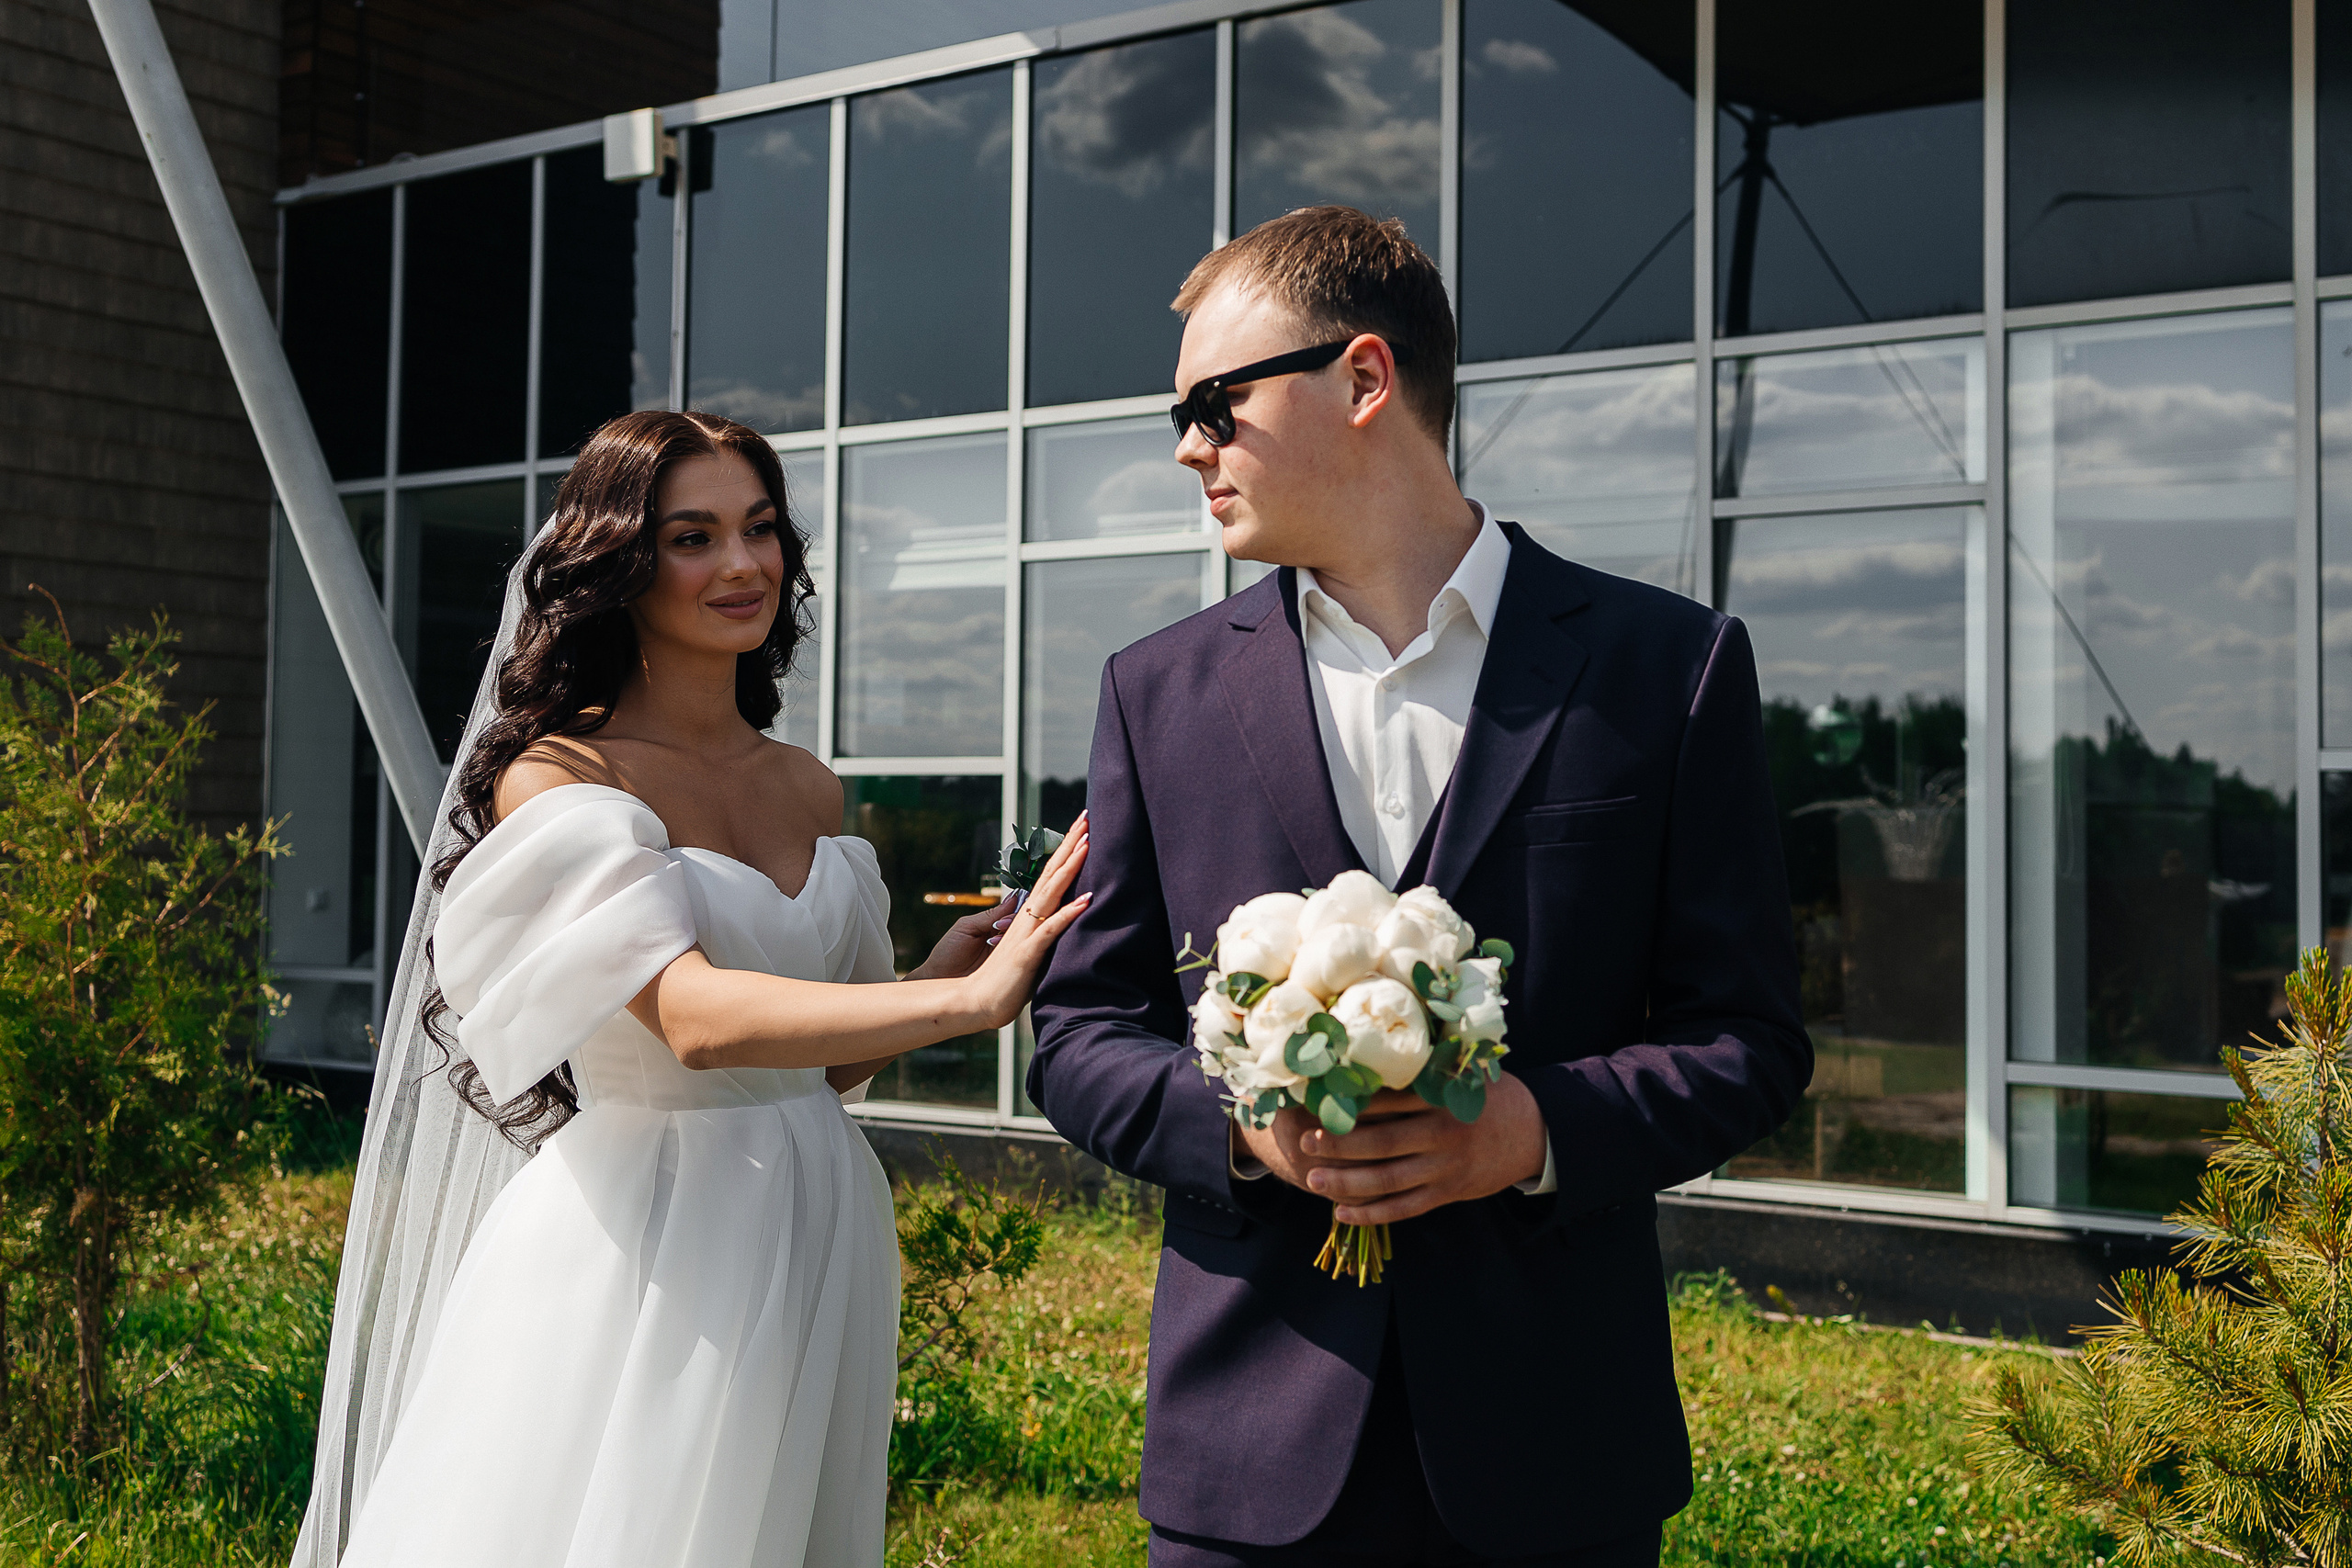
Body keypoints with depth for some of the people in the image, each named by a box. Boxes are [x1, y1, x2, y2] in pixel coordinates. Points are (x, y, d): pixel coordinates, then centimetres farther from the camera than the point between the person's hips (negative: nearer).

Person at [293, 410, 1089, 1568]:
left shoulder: (810, 790, 9)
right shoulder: (558, 776, -10)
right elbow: (697, 1019, -24)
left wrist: (948, 965, -1)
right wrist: (968, 999, -31)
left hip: (815, 1245, 6)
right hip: (641, 1252, -6)